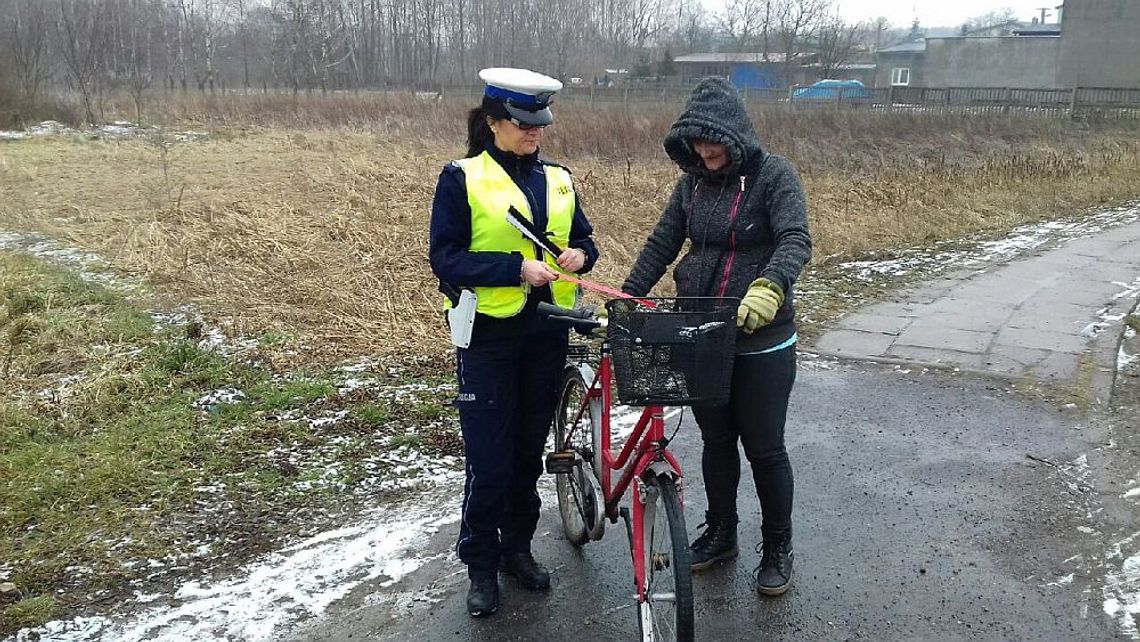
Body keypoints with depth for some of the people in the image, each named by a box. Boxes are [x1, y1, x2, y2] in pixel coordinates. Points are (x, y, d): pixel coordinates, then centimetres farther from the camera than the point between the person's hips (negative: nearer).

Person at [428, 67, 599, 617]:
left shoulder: (557, 179, 8)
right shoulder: (462, 178, -7)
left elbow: (582, 239, 15)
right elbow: (445, 258, -12)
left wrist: (579, 254, -9)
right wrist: (516, 267, -22)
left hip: (546, 331, 5)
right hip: (488, 335, -4)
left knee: (529, 449, 15)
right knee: (489, 460, 1)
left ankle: (518, 547, 33)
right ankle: (481, 565, 21)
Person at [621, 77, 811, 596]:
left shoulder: (774, 175, -12)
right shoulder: (693, 181, 5)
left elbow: (796, 240, -25)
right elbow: (662, 243, 8)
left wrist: (769, 287, -44)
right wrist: (628, 298, -2)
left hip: (761, 342, -5)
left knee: (764, 447, 6)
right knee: (715, 440, 17)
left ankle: (777, 548, 25)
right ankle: (720, 532, 35)